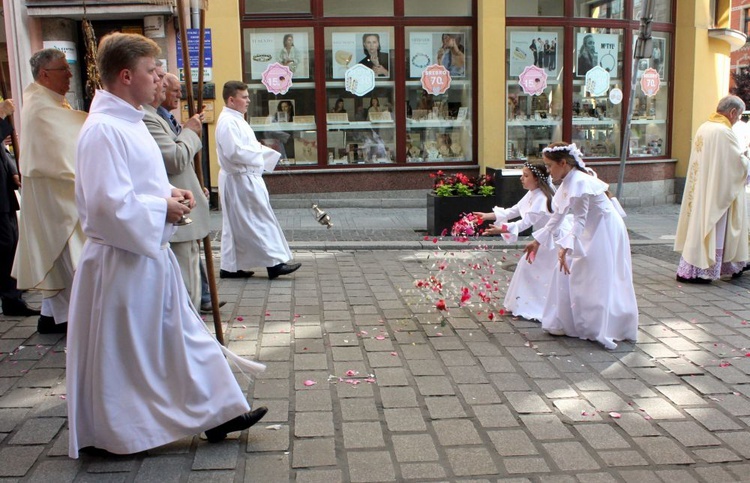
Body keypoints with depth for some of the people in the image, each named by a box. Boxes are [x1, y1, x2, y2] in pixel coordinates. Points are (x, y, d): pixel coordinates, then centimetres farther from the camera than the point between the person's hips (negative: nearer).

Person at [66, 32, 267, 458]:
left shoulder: (130, 122, 11)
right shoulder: (103, 129, -20)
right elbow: (109, 203, -27)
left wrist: (170, 194, 3)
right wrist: (163, 208, -16)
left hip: (152, 253, 10)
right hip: (121, 261, -10)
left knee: (184, 334, 15)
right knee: (118, 353, 6)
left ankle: (215, 412, 26)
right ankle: (104, 433, 25)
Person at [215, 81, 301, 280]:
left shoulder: (235, 119, 16)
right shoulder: (227, 122, -17)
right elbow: (234, 152, -26)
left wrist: (258, 148, 9)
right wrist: (259, 153, -14)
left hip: (244, 178, 10)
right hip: (240, 180, -10)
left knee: (235, 225, 12)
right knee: (260, 220, -5)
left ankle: (230, 267, 18)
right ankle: (274, 262, 0)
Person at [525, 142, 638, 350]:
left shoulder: (579, 182, -24)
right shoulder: (567, 182, 5)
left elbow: (580, 220, -28)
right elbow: (558, 216, 13)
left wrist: (565, 247, -37)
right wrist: (538, 241, 16)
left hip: (605, 231, -10)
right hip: (590, 231, 10)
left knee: (598, 281, -5)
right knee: (568, 272, 11)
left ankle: (601, 330, 6)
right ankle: (568, 323, 20)